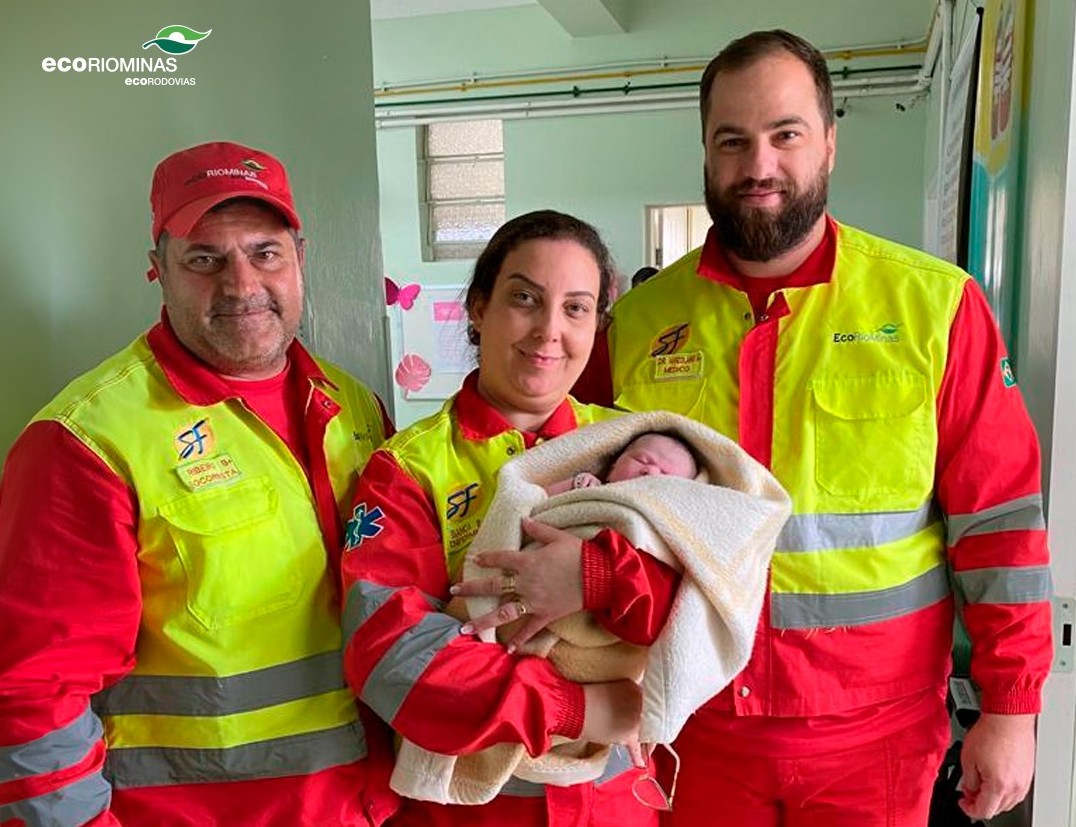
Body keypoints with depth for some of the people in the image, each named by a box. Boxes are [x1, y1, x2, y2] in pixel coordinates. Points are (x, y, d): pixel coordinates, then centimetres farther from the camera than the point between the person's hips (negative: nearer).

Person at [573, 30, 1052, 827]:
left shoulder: (935, 304, -8)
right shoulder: (637, 321, -3)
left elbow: (999, 514, -5)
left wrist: (1010, 707, -4)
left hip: (874, 732, -1)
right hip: (695, 724, 2)